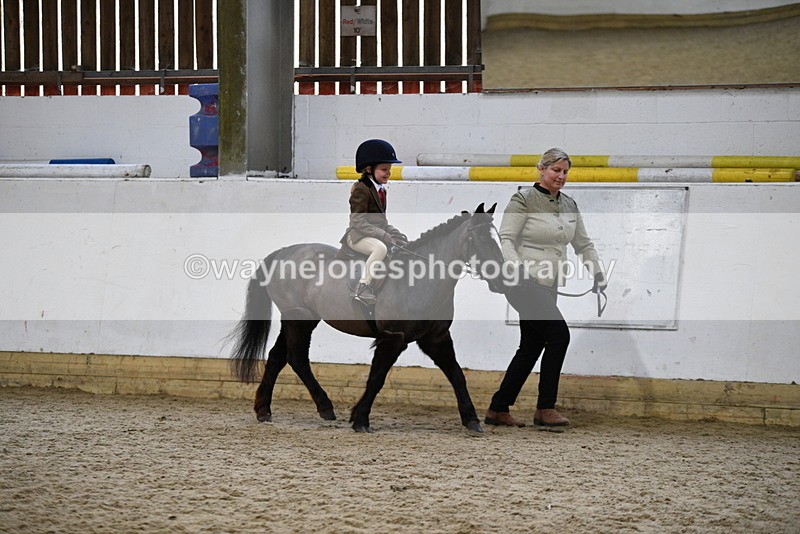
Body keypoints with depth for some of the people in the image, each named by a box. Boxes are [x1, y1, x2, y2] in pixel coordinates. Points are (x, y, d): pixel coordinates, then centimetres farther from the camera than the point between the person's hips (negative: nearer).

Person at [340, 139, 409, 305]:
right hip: (358, 236, -10)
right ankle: (362, 288, -37)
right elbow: (357, 221, -21)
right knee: (381, 248, -37)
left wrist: (396, 234, 3)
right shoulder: (361, 189, -13)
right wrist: (383, 235, -26)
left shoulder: (381, 190, 16)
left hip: (377, 233, 10)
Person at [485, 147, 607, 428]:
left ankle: (498, 410, 17)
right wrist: (518, 267, -26)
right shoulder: (523, 200, -6)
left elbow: (584, 245, 20)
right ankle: (545, 408, -9)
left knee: (531, 347, 8)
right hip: (523, 282, -8)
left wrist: (597, 273, 7)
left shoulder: (569, 206, 13)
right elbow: (506, 239, -11)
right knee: (559, 334, -17)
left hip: (548, 286, 8)